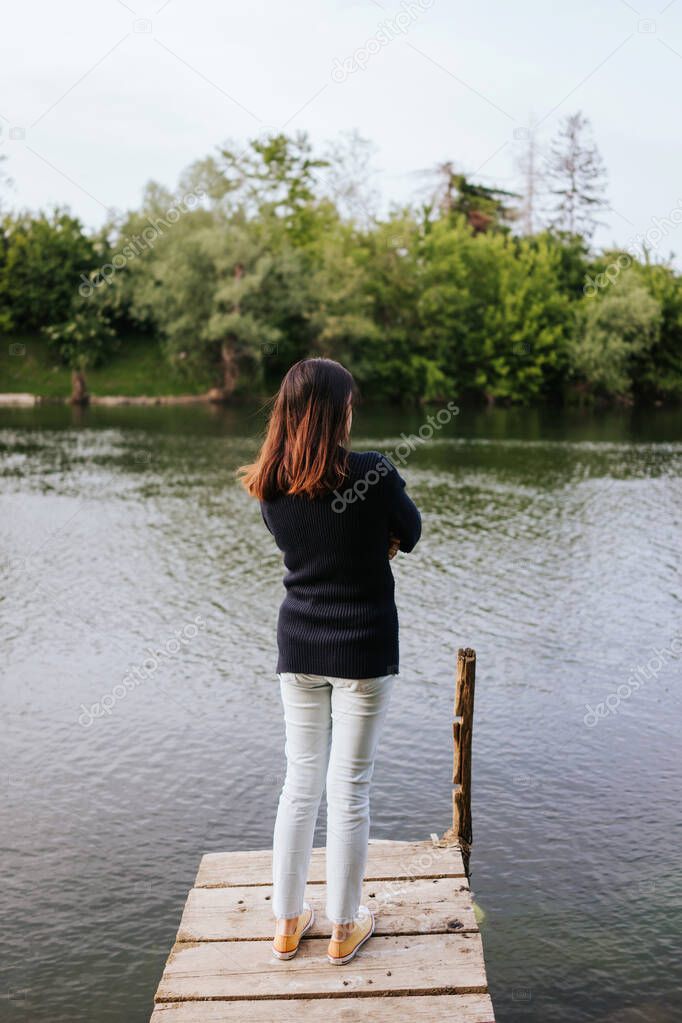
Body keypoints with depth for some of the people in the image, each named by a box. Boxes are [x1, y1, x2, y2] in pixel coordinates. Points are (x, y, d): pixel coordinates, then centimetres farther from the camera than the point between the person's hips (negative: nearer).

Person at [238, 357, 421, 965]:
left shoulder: (270, 488, -3)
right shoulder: (374, 473, -17)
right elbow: (410, 535, -1)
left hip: (298, 647, 4)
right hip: (363, 647, -4)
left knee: (300, 782, 16)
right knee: (350, 788, 8)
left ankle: (288, 923, 28)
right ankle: (343, 930, 24)